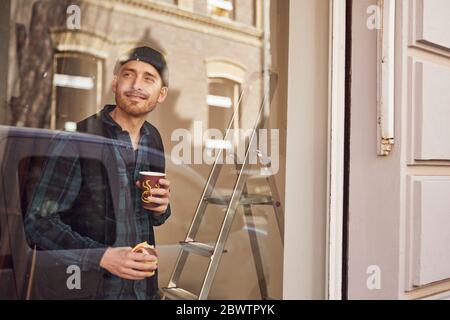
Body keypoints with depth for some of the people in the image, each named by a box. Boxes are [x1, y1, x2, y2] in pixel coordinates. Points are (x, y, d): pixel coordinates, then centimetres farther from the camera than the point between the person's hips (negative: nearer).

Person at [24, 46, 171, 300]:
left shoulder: (153, 140, 1)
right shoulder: (76, 140, -17)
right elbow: (39, 222, -16)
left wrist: (160, 209, -9)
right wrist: (101, 257, -26)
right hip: (82, 288, -5)